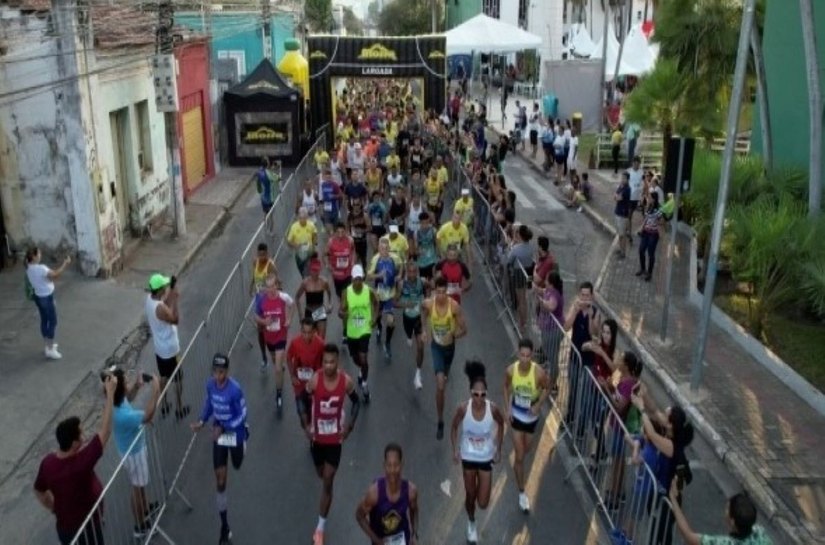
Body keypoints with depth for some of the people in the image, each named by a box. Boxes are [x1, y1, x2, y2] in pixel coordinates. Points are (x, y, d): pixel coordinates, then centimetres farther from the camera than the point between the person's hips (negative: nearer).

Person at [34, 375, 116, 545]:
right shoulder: (80, 463, -35)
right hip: (85, 527, -7)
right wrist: (110, 393, -29)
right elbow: (105, 431, -32)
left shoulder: (47, 462, -13)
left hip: (64, 525, 7)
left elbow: (39, 491, 5)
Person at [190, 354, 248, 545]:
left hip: (235, 434, -3)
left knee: (237, 466, 26)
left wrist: (223, 428, -27)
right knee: (220, 481, 1)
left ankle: (242, 448, 65)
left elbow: (242, 416, -20)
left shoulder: (235, 389, -30)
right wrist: (202, 421, -6)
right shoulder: (210, 384, -15)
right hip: (219, 435, 3)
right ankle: (224, 526, 11)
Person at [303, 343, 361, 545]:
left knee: (328, 483, -1)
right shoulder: (315, 380, -19)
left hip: (335, 438, -1)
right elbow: (302, 401, -2)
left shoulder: (346, 381, -18)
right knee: (321, 475, 21)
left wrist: (350, 425, -9)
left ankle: (321, 527, 10)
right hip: (318, 436, 1)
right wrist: (305, 425, -10)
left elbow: (356, 402, 1)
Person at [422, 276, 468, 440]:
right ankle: (440, 421, -3)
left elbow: (464, 329, -15)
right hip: (437, 346, -1)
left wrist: (453, 336, -33)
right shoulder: (428, 304, -20)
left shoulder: (454, 306, -24)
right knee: (440, 385, -15)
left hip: (450, 346, 1)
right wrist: (425, 329, 6)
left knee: (444, 376, 28)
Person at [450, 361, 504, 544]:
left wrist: (498, 449, 2)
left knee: (483, 503, 4)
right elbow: (455, 428, -3)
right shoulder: (463, 408, -23)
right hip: (468, 457, 0)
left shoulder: (492, 408, -23)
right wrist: (455, 450, -6)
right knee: (470, 496, 17)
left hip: (487, 458, 0)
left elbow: (501, 424, -1)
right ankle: (471, 523, 48)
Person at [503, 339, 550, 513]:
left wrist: (539, 405, -21)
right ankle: (522, 493, 15)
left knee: (526, 449, 23)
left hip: (532, 415, 1)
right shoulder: (511, 370, -23)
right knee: (519, 456, 0)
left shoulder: (539, 372, -28)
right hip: (516, 414, 0)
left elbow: (547, 388, -8)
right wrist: (507, 408, -6)